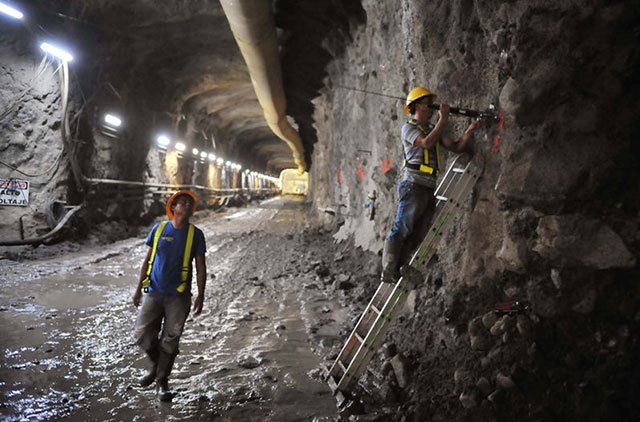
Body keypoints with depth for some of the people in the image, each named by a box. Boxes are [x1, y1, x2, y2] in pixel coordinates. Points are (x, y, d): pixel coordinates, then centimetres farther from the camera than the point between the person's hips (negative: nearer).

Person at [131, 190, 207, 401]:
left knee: (170, 340, 4)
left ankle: (162, 382, 22)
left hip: (178, 296, -1)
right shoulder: (159, 229, 4)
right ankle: (156, 364, 30)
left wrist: (200, 296, -5)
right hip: (154, 293, 2)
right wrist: (138, 288, 7)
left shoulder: (195, 234, 0)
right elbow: (147, 260, 10)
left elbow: (201, 267, 1)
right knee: (142, 334, 0)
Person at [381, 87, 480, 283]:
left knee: (417, 236, 6)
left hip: (429, 189, 8)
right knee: (401, 230, -9)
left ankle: (399, 271, 10)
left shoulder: (433, 128, 22)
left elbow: (457, 147, 17)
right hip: (413, 186, -8)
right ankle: (389, 272, -6)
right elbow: (427, 143, -19)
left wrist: (470, 131, 2)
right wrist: (443, 119, -15)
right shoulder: (409, 127, 0)